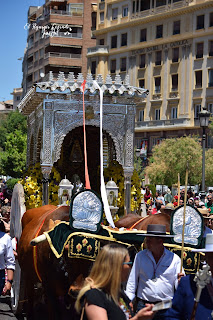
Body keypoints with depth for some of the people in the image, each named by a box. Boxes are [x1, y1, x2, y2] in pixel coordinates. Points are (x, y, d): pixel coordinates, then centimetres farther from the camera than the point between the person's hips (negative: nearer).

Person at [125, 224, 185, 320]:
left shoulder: (174, 258, 3)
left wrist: (180, 281, -19)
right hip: (143, 305, 1)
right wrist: (128, 301, 3)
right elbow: (132, 281, 10)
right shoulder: (140, 256, 7)